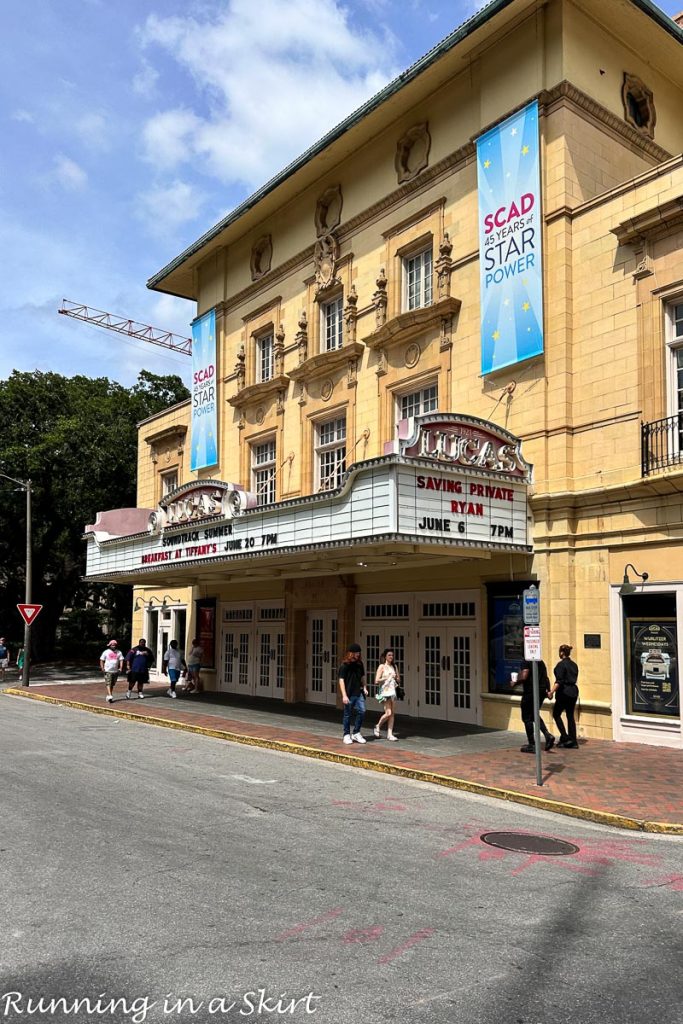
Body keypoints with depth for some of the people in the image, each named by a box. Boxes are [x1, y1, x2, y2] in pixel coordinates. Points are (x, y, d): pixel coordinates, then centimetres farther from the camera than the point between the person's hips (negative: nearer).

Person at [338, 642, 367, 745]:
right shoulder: (344, 665, -8)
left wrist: (364, 687, 7)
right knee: (347, 715, 4)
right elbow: (341, 680, -11)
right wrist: (344, 695, -17)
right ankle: (347, 735, 17)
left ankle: (356, 733, 14)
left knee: (362, 711, -2)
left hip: (359, 693, 5)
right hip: (349, 695, -5)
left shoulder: (359, 664, 8)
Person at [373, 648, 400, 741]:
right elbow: (376, 681, -10)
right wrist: (387, 678, -12)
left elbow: (399, 680, 16)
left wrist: (395, 677, -5)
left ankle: (390, 734, 7)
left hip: (392, 691, 5)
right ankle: (378, 727, 13)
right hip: (384, 692, -5)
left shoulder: (394, 666, 11)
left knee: (392, 714, 3)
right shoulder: (382, 666, -5)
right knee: (388, 713, -11)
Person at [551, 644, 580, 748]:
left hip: (564, 692, -7)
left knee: (556, 714, 6)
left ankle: (565, 738, -2)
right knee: (570, 716, 10)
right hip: (574, 692, 8)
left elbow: (559, 681, -20)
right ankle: (573, 742, 9)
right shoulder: (574, 664, 11)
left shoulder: (561, 664, -13)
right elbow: (575, 679, 16)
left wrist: (552, 692, -22)